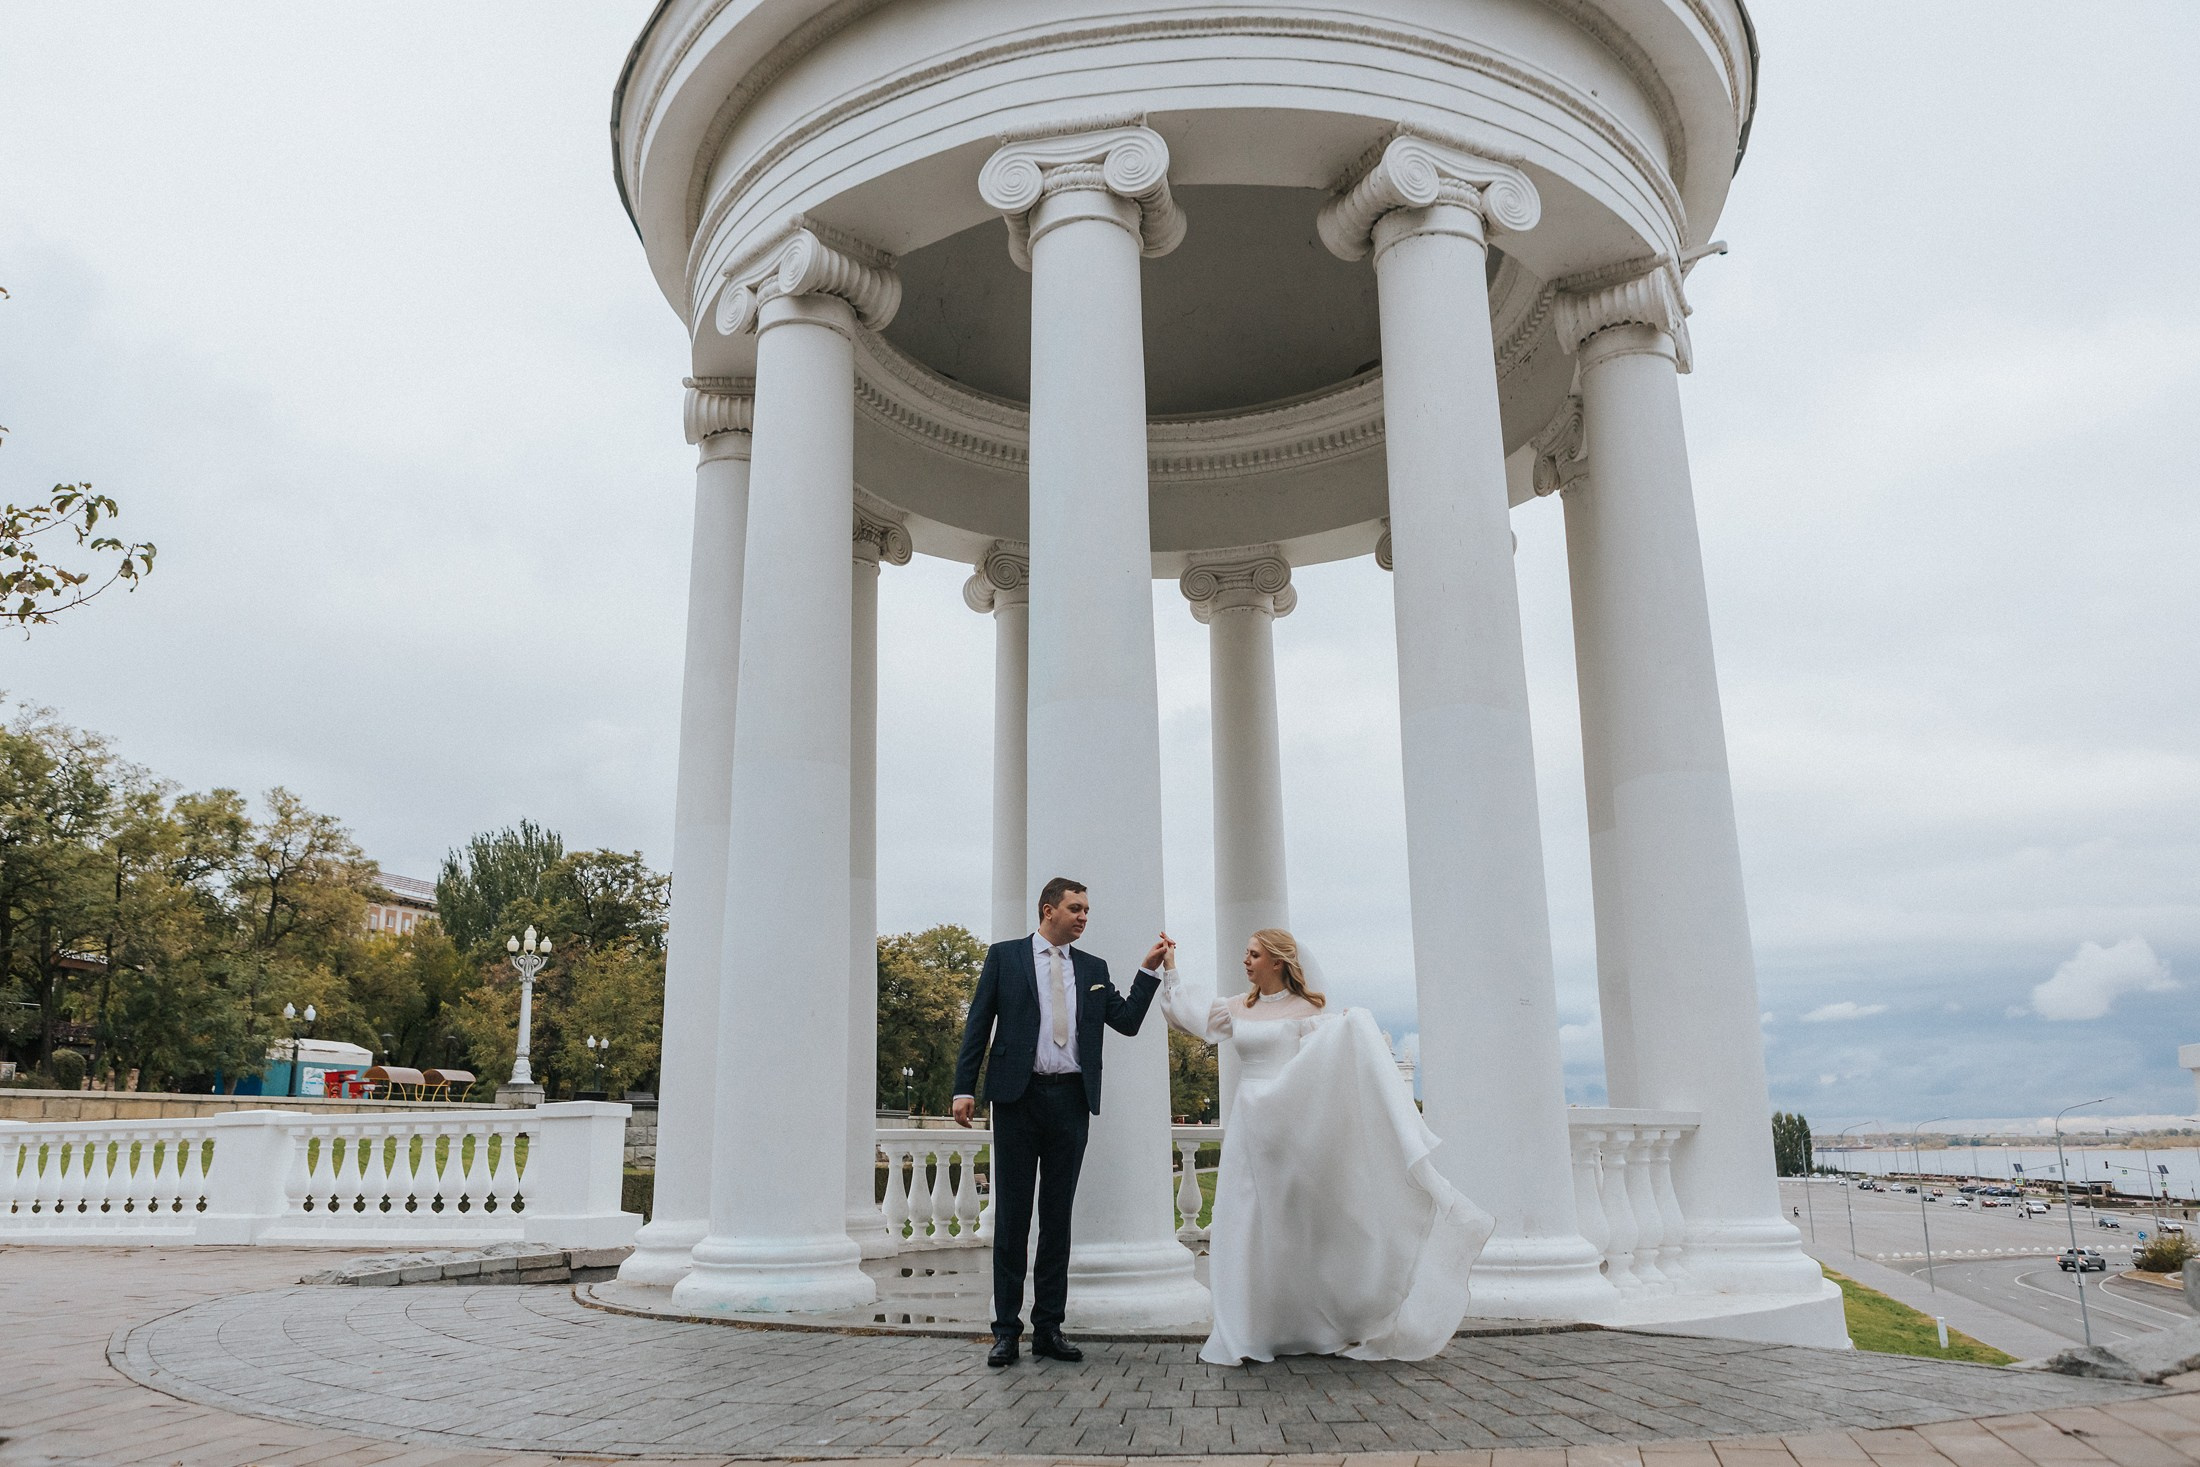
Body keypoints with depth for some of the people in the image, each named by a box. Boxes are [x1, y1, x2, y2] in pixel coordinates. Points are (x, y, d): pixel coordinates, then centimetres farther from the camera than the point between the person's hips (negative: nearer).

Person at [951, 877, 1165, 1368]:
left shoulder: (1092, 968, 14)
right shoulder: (1005, 956, 5)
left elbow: (1127, 1021, 7)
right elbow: (978, 1023, 2)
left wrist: (1149, 970, -3)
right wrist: (965, 1087, -6)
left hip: (1071, 1100, 3)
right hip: (1018, 1096, -3)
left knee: (1058, 1215, 8)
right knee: (1012, 1213, 1)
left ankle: (1048, 1327, 15)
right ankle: (1006, 1330, 8)